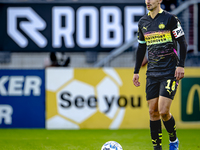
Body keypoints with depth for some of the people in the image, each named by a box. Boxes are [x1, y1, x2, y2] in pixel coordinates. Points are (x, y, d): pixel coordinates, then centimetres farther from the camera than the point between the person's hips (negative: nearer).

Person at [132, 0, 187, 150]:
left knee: (163, 111, -13)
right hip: (152, 73, 5)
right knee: (153, 112, 1)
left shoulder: (170, 18, -5)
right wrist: (136, 71, 17)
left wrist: (181, 65, -13)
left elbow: (183, 43, -4)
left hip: (170, 72, -5)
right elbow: (141, 48, 20)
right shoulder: (143, 22, 11)